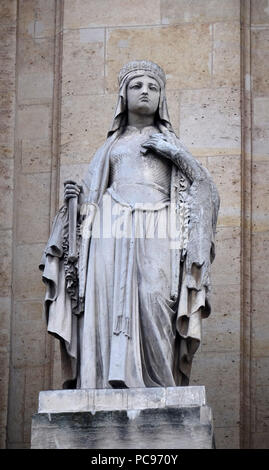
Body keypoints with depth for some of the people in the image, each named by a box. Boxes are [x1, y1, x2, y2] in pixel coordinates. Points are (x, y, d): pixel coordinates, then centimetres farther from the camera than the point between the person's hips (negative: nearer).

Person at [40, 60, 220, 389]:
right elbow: (92, 194, 21)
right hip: (112, 231, 1)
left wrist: (175, 154, -2)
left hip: (155, 233, -1)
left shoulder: (168, 141, 24)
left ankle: (157, 388, -25)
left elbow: (205, 187, 14)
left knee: (154, 302, -22)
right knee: (109, 306, -16)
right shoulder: (111, 145, 28)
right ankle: (110, 386, -21)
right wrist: (74, 198, 1)